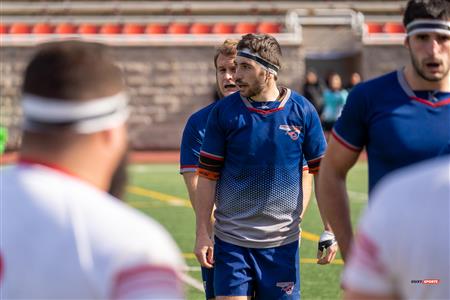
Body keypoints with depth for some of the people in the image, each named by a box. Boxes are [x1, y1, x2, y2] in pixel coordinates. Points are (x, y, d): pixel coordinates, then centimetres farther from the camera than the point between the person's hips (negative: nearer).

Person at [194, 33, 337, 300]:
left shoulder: (302, 111, -2)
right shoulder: (224, 112, -2)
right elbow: (207, 175, 2)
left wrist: (329, 231, 1)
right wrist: (202, 233, -3)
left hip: (283, 242, 0)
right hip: (231, 241, 0)